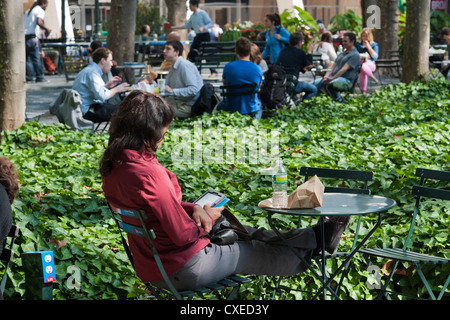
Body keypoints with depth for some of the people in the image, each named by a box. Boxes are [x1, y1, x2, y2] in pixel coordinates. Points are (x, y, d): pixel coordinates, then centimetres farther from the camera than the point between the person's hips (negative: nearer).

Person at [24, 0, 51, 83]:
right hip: (32, 37, -8)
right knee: (36, 58, -4)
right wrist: (47, 29, -8)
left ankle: (28, 77, 5)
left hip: (24, 36, 8)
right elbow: (39, 22, -20)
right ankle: (40, 77, -3)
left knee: (27, 58, 8)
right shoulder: (40, 11, -2)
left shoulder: (28, 11, 24)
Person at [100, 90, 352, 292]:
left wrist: (192, 208, -4)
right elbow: (184, 235, -26)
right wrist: (208, 217, -6)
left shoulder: (112, 166, -3)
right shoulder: (149, 173, -33)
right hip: (183, 271, -9)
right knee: (260, 254, 15)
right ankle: (317, 242, 39)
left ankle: (314, 237, 38)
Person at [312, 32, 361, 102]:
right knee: (316, 83, -6)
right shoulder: (342, 54, 23)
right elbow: (333, 66, 18)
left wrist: (332, 79, -24)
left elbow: (344, 69, -17)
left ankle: (340, 102, -26)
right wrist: (326, 76, -3)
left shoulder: (355, 55, -7)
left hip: (346, 79, -9)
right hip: (334, 77, 9)